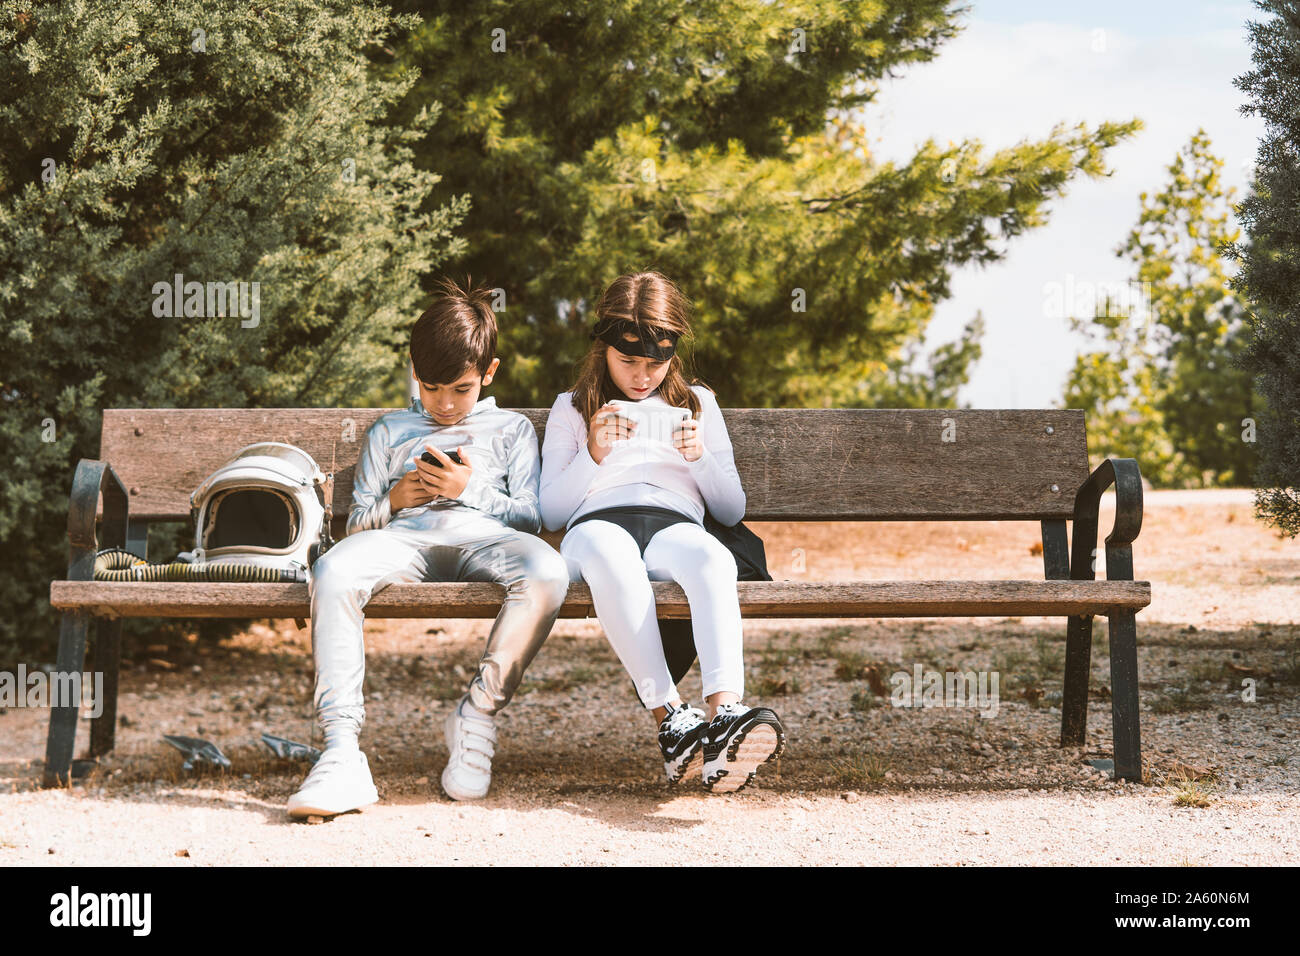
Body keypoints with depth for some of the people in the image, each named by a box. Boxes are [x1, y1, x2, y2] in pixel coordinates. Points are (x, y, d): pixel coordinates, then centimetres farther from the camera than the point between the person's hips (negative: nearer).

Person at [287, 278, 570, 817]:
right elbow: (356, 523, 27)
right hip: (403, 536, 1)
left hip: (481, 534, -1)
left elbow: (531, 518, 16)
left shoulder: (511, 429, 29)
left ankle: (478, 713, -26)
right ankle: (341, 754, -43)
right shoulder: (390, 430, 33)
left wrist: (472, 489, 0)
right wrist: (393, 500, 5)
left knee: (547, 570, -39)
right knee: (333, 570, -37)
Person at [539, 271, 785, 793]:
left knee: (713, 558, -39)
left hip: (675, 524, 1)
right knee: (611, 557, -42)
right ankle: (671, 719, -51)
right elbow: (550, 513, 15)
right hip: (597, 522, -1)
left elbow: (732, 510, 21)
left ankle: (724, 715, -60)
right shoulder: (571, 408, 25)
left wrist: (700, 457, 1)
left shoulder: (697, 402, 28)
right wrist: (592, 454, -1)